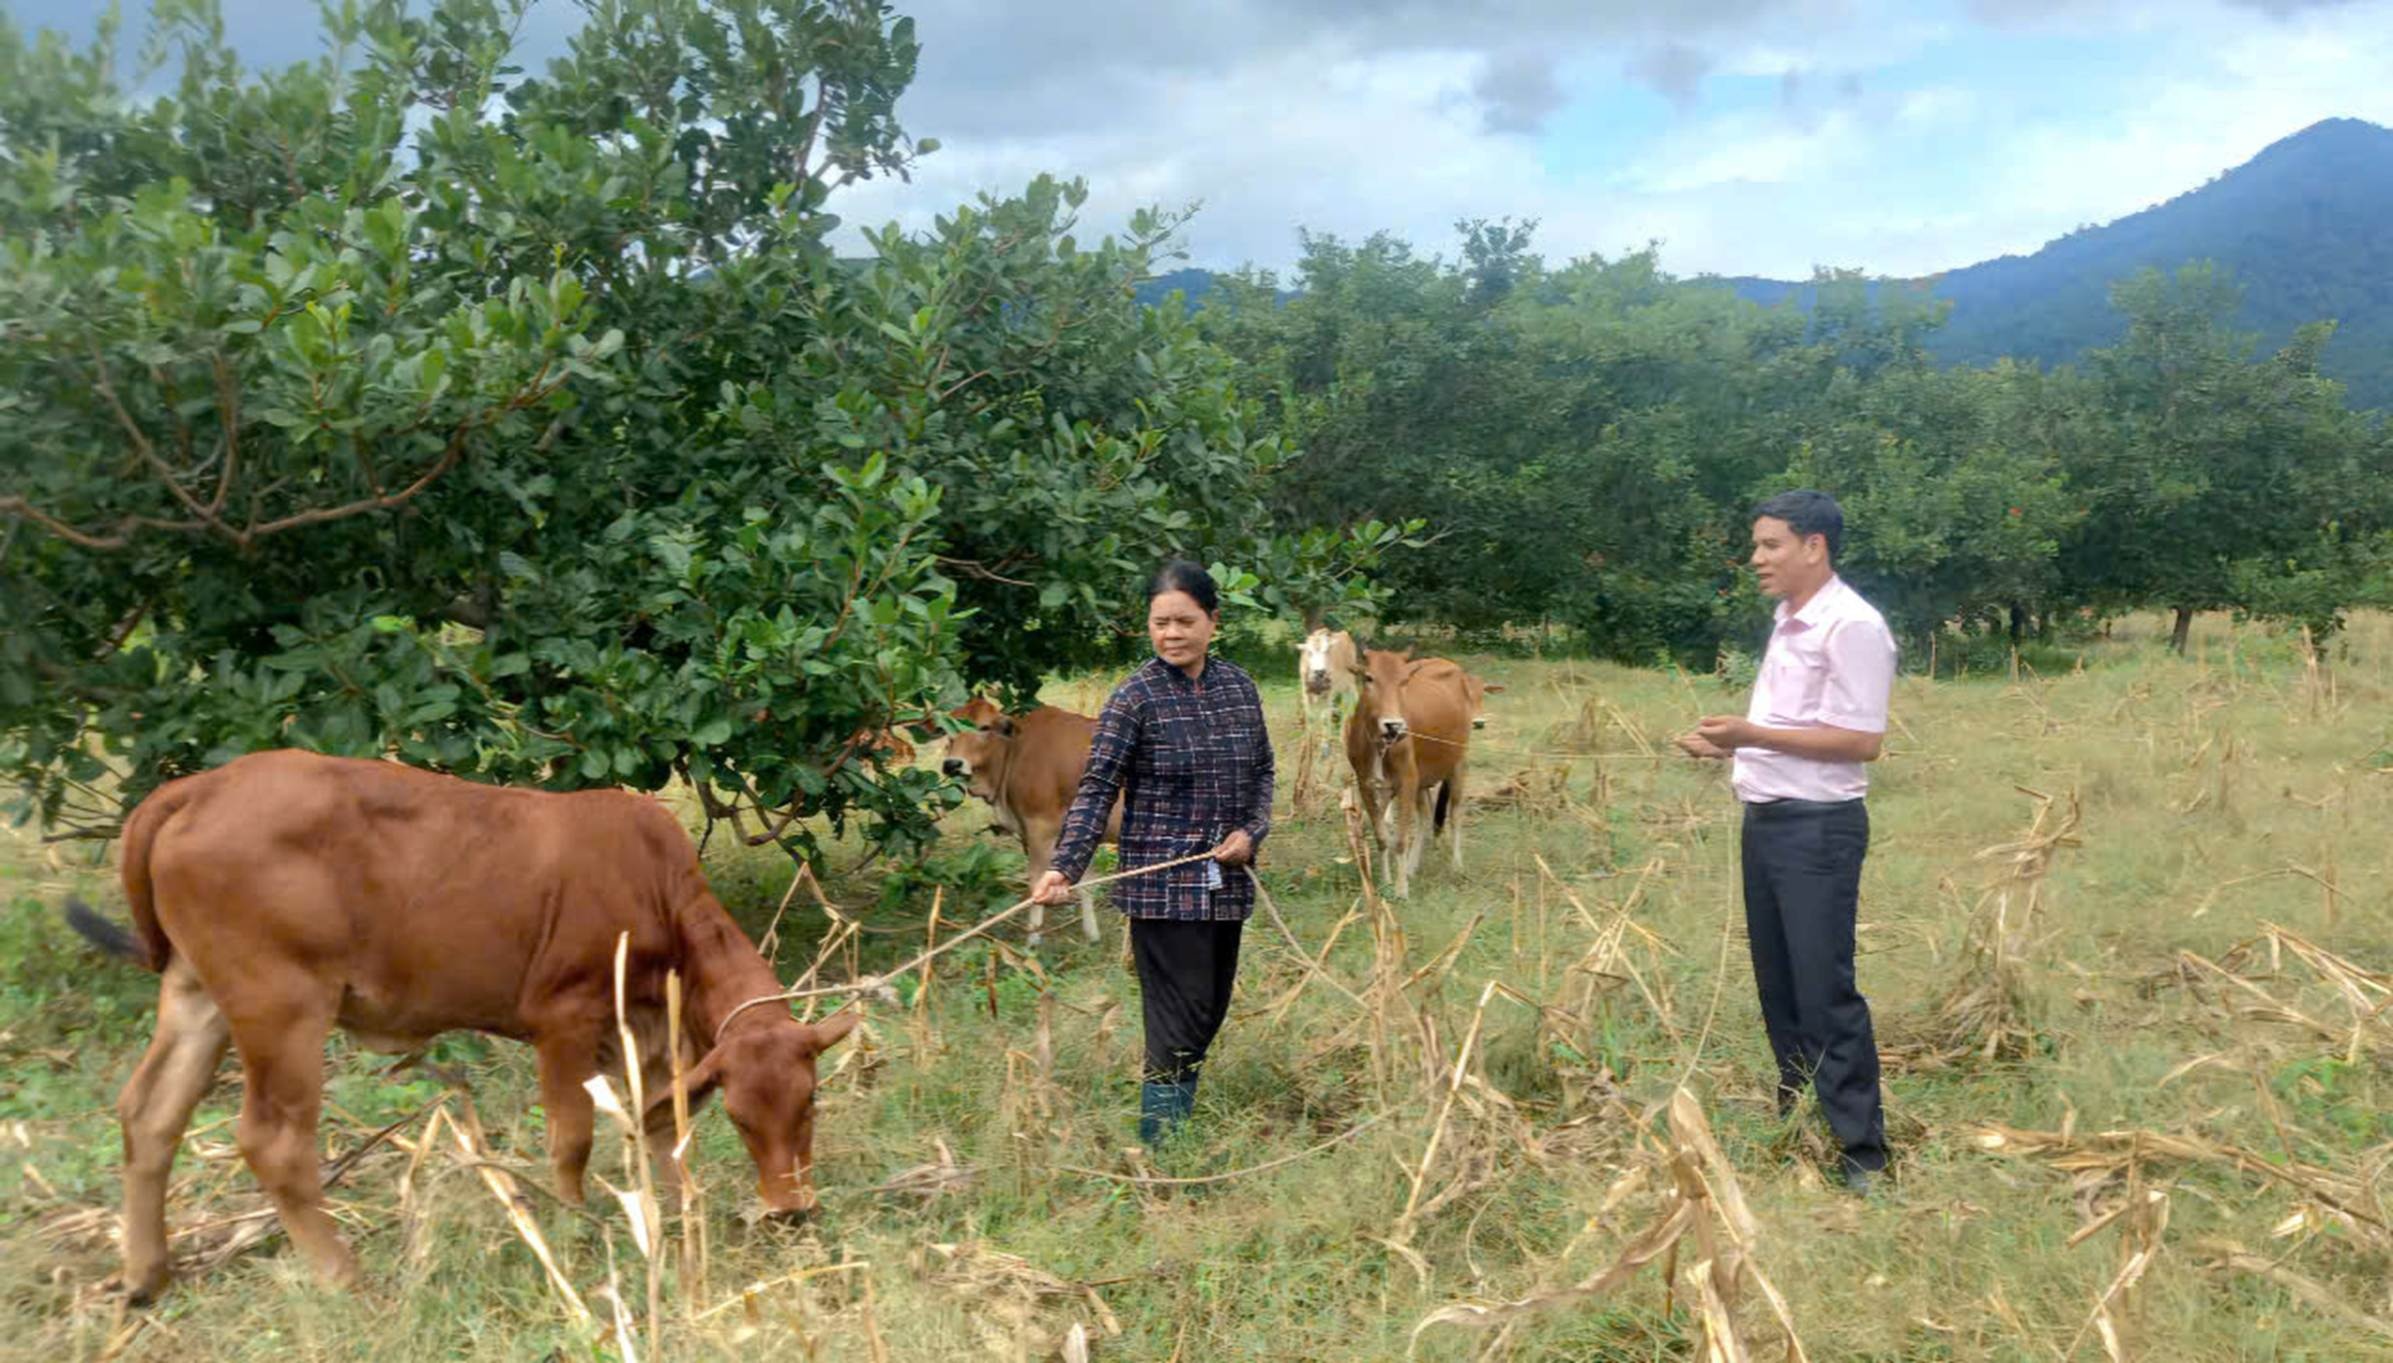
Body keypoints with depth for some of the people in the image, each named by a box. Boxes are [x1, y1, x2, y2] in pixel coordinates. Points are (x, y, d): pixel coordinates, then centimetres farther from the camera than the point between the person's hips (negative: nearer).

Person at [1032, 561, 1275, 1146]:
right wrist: (1065, 867, -25)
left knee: (1209, 1018, 13)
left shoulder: (1239, 687, 7)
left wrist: (1253, 831, -3)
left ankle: (1172, 1136, 28)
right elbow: (1096, 789, -13)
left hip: (1227, 886, 6)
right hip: (1162, 890, -6)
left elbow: (1262, 771, 16)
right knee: (1177, 1030, -6)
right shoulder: (1135, 698, -9)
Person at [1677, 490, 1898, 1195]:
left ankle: (1862, 1154, 4)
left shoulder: (1852, 627, -14)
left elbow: (1861, 741, -20)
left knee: (1825, 992, -5)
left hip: (1818, 826, -9)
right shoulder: (1788, 624, 15)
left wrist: (1754, 734, -22)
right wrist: (1726, 745, 7)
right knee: (1778, 984, 15)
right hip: (1765, 817, 9)